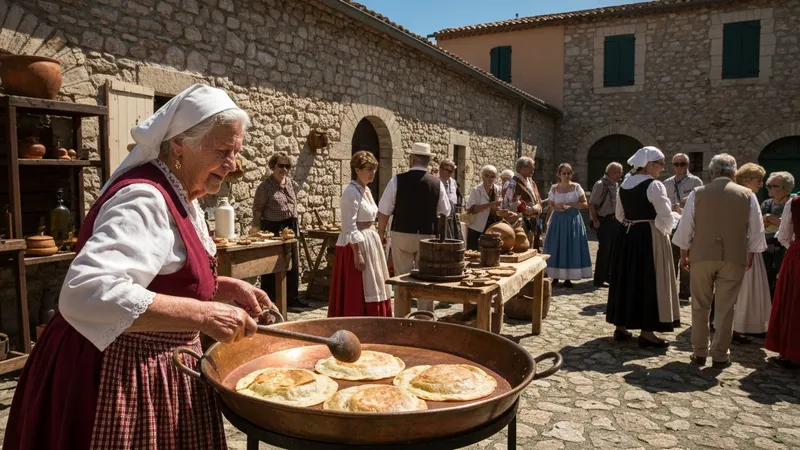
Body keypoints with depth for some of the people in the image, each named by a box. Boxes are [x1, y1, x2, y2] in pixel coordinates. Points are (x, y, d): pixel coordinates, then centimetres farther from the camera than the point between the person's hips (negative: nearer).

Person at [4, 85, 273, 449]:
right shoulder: (144, 200, -24)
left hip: (156, 367, 9)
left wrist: (225, 288, 2)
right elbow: (85, 294, -36)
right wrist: (203, 314, -37)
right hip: (120, 374, -9)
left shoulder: (179, 197, 8)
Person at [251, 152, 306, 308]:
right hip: (273, 229, -6)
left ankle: (292, 298, 22)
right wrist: (257, 229, -13)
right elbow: (257, 210, -8)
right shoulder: (265, 187, -10)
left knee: (293, 264, 10)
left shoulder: (292, 184, 8)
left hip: (291, 228, 6)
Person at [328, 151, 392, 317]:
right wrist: (357, 253, -22)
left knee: (371, 290, 14)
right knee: (357, 293, -2)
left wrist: (376, 241, 18)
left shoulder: (366, 190, 12)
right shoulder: (351, 192, -16)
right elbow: (350, 228, -20)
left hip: (370, 242, 9)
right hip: (356, 244, -9)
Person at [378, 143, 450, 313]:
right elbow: (445, 212, 8)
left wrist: (381, 233, 8)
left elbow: (384, 212, -6)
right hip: (427, 236, 2)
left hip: (402, 235, -1)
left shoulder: (397, 180, -8)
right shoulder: (437, 183, -2)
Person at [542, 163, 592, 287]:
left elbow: (584, 204, -2)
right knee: (555, 247, 1)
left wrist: (570, 204, -15)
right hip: (558, 220, 1)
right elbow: (550, 205, 10)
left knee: (571, 247, 0)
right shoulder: (554, 188, 3)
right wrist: (557, 208, -11)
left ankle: (568, 278, 8)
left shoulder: (576, 187, -1)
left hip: (573, 220, -1)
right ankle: (555, 276, 12)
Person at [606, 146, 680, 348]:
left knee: (626, 278, 13)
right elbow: (666, 217, -15)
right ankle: (646, 333, 5)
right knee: (648, 281, 0)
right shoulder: (654, 185, -14)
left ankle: (621, 327, 20)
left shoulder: (624, 184, 8)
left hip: (626, 235, 7)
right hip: (649, 237, -7)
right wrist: (664, 230, 4)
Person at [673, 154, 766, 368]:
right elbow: (756, 230, 4)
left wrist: (683, 254, 10)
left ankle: (699, 353, 16)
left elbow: (685, 227, -1)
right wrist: (750, 255, 15)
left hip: (702, 255, 0)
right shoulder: (747, 195, 1)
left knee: (700, 306, 11)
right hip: (733, 257, 0)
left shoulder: (697, 193, -1)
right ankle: (720, 355, 14)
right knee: (725, 308, 8)